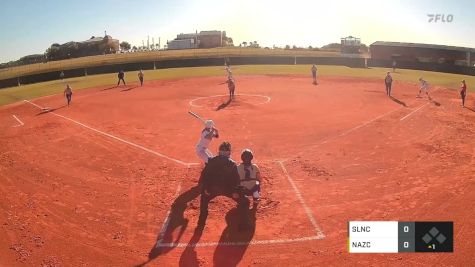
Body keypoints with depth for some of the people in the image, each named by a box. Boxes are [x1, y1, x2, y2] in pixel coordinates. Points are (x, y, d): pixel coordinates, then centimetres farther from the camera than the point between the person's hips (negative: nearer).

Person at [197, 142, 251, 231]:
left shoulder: (212, 161, 11)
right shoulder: (232, 163, 6)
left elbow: (204, 174, 5)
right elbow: (236, 179, -3)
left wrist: (205, 188, 9)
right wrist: (236, 191, -2)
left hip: (213, 188, 3)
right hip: (227, 188, -2)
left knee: (204, 199, 33)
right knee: (244, 202, 15)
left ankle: (201, 225, 31)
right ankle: (244, 225, 11)